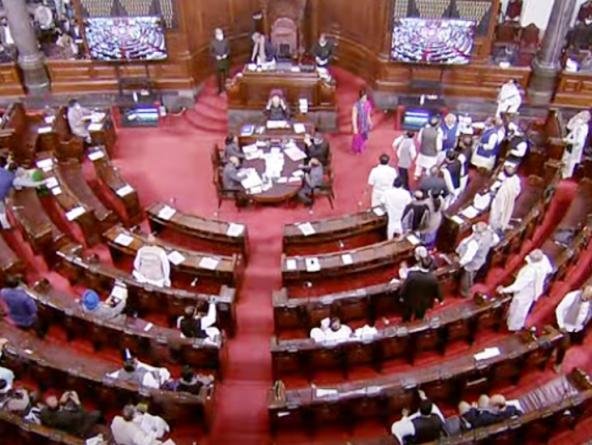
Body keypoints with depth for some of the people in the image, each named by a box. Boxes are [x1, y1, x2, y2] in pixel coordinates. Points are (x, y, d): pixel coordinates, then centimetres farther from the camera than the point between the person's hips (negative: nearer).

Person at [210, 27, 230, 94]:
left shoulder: (226, 40, -4)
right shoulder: (213, 42, -10)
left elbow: (228, 49, 5)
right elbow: (211, 52, -4)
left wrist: (226, 54, -15)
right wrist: (216, 56, -20)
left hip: (225, 60, 2)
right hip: (217, 61, -2)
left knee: (226, 74, 13)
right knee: (218, 76, 6)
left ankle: (226, 87, 31)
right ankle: (220, 89, 19)